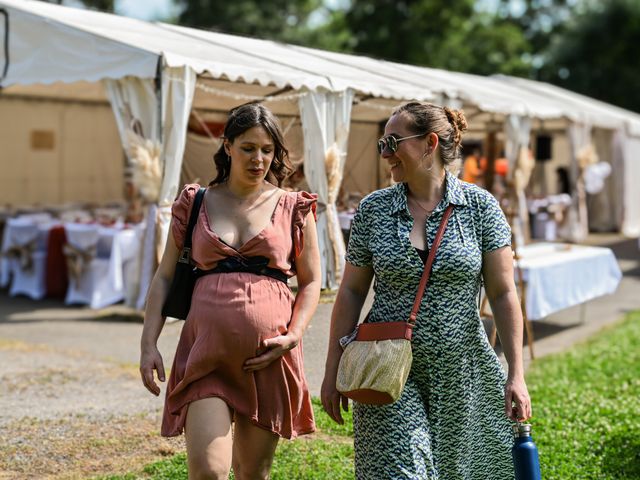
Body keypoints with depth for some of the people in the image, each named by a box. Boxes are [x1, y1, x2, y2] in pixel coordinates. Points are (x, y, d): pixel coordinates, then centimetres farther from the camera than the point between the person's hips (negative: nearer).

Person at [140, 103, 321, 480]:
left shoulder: (294, 208, 7)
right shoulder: (195, 203, 9)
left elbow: (311, 283, 9)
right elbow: (165, 278, 10)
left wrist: (293, 337, -8)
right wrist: (149, 345, 0)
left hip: (268, 356, 0)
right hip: (208, 351, 0)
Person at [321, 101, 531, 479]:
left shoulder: (480, 206, -2)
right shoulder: (373, 210, 1)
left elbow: (503, 294, -3)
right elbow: (351, 292, 5)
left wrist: (516, 375, -7)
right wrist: (333, 370, 3)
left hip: (463, 372, 0)